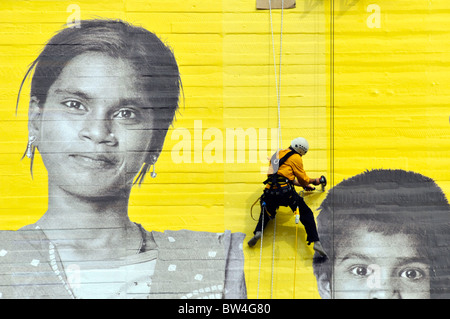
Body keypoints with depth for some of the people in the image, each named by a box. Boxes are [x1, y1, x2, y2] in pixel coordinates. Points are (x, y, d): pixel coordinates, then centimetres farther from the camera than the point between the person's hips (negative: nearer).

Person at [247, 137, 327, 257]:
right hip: (285, 191, -5)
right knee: (306, 213, 6)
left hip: (270, 191, 5)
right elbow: (303, 179, 9)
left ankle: (258, 231, 3)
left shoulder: (278, 154, 27)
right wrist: (315, 181, 29)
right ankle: (316, 242, -3)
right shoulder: (295, 158, 5)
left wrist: (306, 185, 37)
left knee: (266, 212, 29)